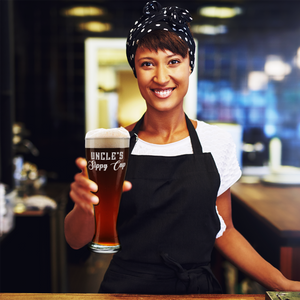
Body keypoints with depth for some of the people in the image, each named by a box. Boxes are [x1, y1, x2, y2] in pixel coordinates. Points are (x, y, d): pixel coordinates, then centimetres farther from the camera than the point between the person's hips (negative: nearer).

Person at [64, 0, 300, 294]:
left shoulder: (217, 141, -1)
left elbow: (224, 232, 8)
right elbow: (76, 240, -3)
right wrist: (85, 205, -24)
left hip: (198, 288, 2)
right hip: (127, 289, -1)